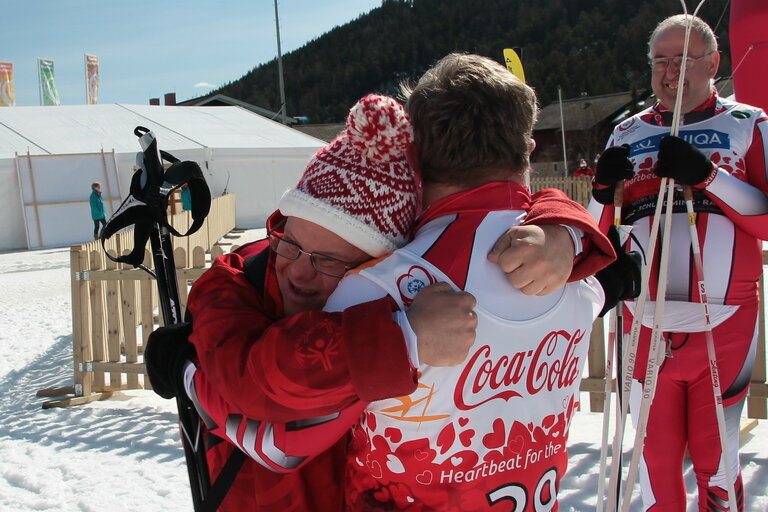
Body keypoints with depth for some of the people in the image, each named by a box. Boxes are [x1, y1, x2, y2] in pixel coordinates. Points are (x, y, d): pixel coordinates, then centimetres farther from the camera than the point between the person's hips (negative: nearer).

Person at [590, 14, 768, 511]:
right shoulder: (628, 133, 12)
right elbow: (601, 236, 13)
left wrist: (707, 175, -19)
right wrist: (604, 190, -8)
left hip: (725, 326, -2)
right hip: (645, 327, 3)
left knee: (716, 465, 4)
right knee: (657, 459, 10)